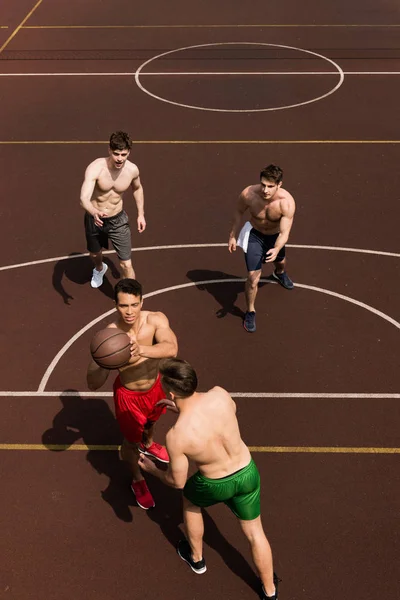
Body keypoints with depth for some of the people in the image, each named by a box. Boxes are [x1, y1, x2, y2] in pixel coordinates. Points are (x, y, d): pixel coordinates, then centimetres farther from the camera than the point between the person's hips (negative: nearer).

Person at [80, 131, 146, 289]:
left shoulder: (132, 169, -17)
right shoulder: (95, 168, -30)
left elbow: (137, 188, 8)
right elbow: (84, 198, -42)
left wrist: (141, 214, 7)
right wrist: (95, 213, -62)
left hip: (118, 220, 0)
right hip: (94, 218, 0)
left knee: (126, 265, -7)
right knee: (95, 254, 28)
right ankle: (99, 269, 66)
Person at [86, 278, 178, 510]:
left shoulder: (156, 320, -28)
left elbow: (171, 348, -47)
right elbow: (94, 384, -34)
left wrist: (141, 349, -64)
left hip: (155, 386, 3)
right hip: (129, 395, -3)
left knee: (151, 422, 34)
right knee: (132, 440, 18)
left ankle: (148, 445, 72)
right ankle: (138, 480, 50)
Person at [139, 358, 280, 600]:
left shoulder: (177, 435, -31)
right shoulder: (219, 395, -23)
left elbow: (177, 481, -15)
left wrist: (153, 470, 6)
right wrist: (183, 408, 10)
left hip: (215, 486, -3)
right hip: (247, 473, 3)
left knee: (190, 498, 33)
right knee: (255, 532, 25)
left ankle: (197, 558, 54)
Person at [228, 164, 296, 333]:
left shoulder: (287, 202, -38)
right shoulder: (248, 194, -34)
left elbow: (284, 233, -37)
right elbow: (239, 212, -11)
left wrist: (276, 249, -57)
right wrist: (232, 235, -3)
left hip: (275, 236, 2)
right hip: (254, 234, -1)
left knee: (280, 261, 33)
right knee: (253, 277, -9)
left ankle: (279, 273, 73)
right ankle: (250, 312, 17)